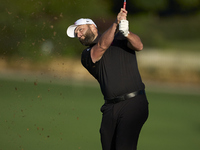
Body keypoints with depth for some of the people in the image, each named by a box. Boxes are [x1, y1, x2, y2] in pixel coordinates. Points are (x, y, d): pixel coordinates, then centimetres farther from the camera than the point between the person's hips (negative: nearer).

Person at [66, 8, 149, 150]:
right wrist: (116, 24, -19)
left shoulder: (119, 39, 12)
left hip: (133, 102, -4)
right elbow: (102, 46, -7)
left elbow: (139, 46, -7)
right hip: (110, 108, 4)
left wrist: (126, 33, -28)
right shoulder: (87, 55, 14)